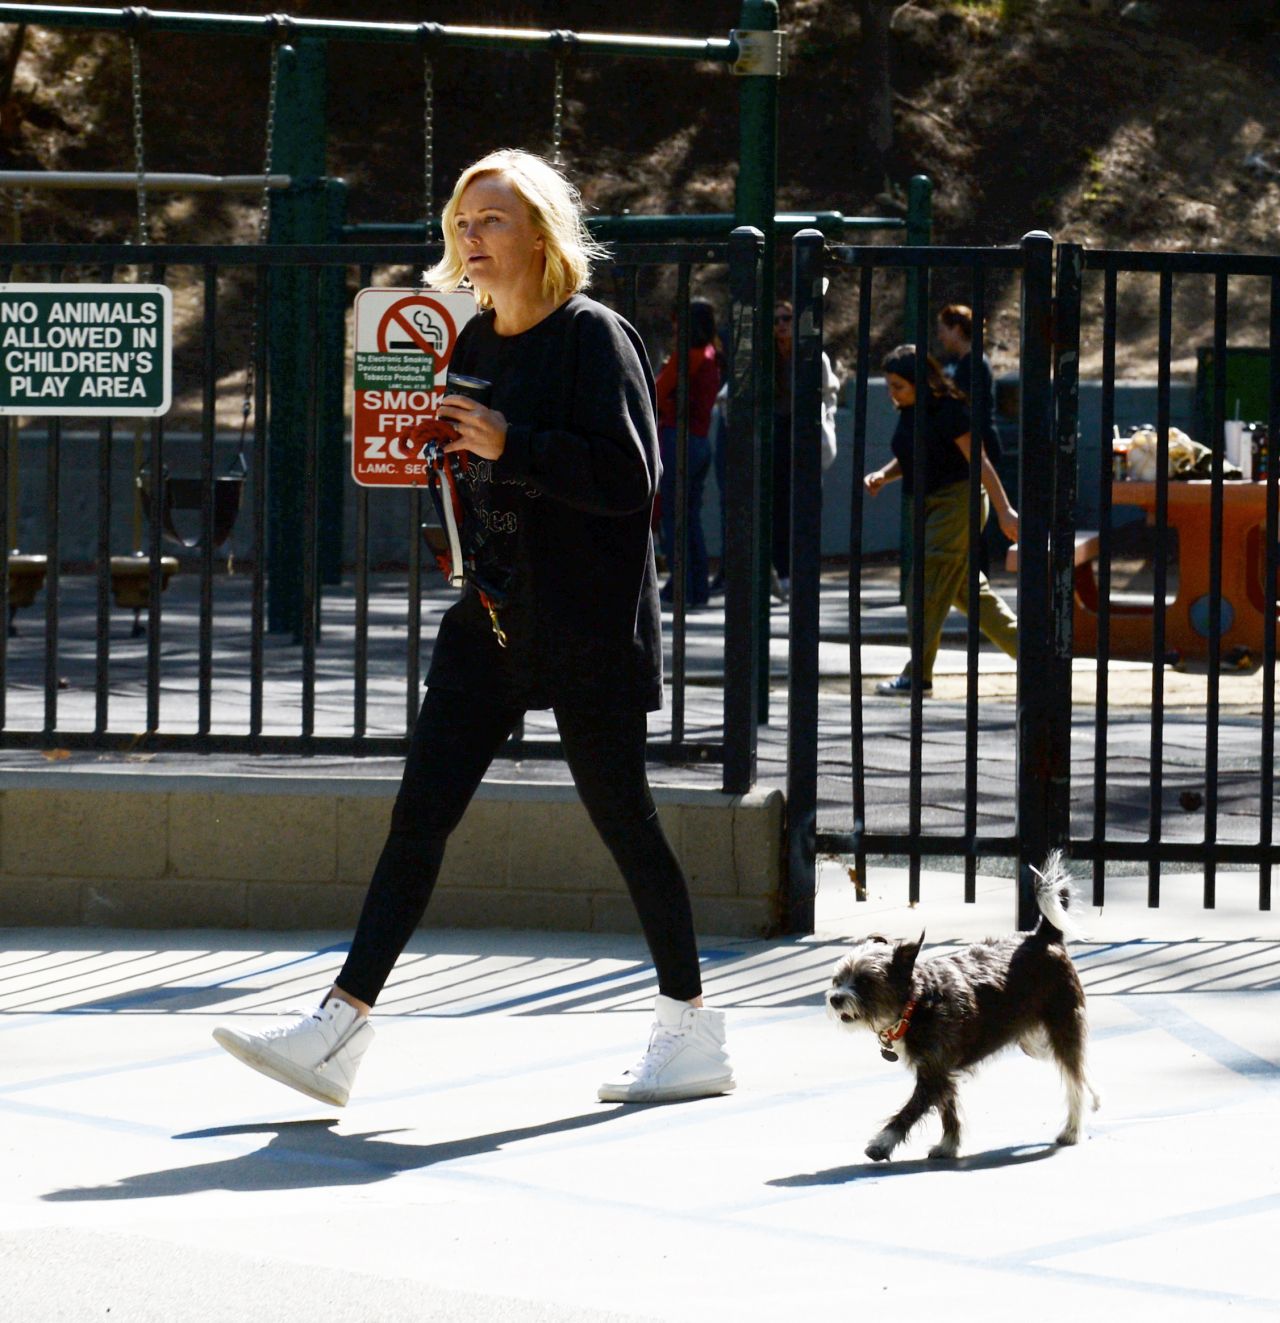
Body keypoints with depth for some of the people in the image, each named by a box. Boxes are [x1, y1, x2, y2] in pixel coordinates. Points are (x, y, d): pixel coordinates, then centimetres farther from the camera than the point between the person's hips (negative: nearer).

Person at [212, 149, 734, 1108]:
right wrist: (439, 452, 4)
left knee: (623, 819, 2)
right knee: (420, 816, -1)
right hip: (490, 621, 7)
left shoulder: (594, 338, -9)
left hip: (588, 626, -7)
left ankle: (694, 1033, 15)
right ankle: (341, 1029, -4)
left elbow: (629, 477, -17)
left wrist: (508, 446, -21)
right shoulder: (475, 345, 13)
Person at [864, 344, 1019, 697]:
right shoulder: (908, 413, 6)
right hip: (932, 507, 9)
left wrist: (1004, 510, -21)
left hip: (956, 502, -9)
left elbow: (979, 462, -19)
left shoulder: (948, 410, -18)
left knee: (927, 588, -8)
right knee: (969, 589, 13)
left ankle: (918, 677, -2)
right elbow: (908, 458, 20)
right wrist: (883, 475, -1)